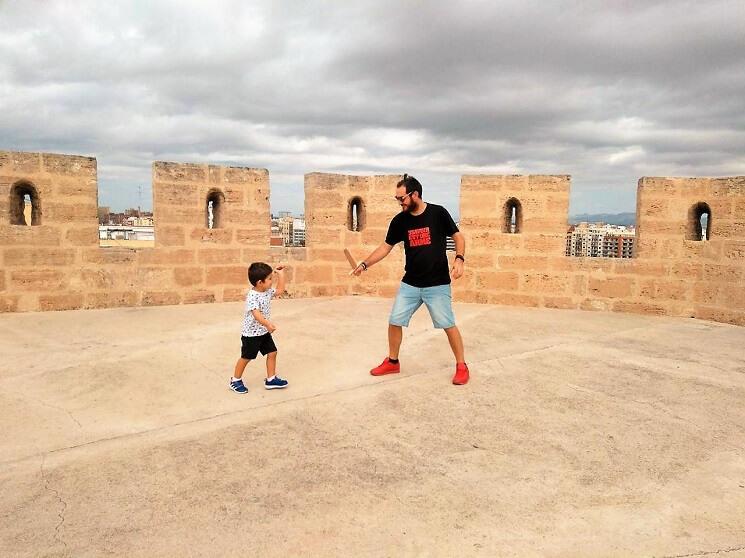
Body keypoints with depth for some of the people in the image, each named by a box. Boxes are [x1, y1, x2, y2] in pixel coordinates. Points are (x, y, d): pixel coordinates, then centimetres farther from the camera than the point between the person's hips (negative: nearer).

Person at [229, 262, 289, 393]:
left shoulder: (267, 291, -1)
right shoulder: (252, 296, -28)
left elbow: (280, 290, 13)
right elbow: (256, 314, -41)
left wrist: (281, 274, 7)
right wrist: (268, 324, -54)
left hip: (264, 332, 8)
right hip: (251, 334, -8)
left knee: (272, 353, 7)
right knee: (246, 357, 7)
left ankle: (271, 379, 19)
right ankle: (236, 380, 25)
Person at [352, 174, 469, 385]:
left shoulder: (438, 213, -10)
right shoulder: (400, 220, -1)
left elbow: (458, 236, -1)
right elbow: (386, 246, 7)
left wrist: (459, 259, -18)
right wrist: (365, 264, -4)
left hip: (437, 284, -4)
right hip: (410, 284, 4)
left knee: (448, 325, 0)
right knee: (394, 321, 6)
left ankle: (461, 366, 17)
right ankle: (392, 362, 25)